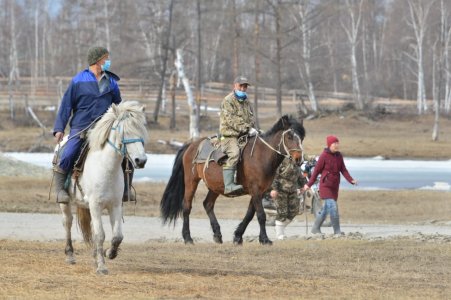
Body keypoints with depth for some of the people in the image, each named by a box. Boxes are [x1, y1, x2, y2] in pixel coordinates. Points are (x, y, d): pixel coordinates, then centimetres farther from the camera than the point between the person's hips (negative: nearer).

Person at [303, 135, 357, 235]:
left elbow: (343, 170, 3)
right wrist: (309, 184, -5)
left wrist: (351, 180, -13)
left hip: (335, 186, 7)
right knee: (333, 207, -14)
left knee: (326, 209, 13)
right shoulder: (324, 156, -11)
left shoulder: (339, 156, 6)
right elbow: (316, 170, -7)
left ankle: (316, 228, 26)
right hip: (325, 185, -7)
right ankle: (337, 231, -8)